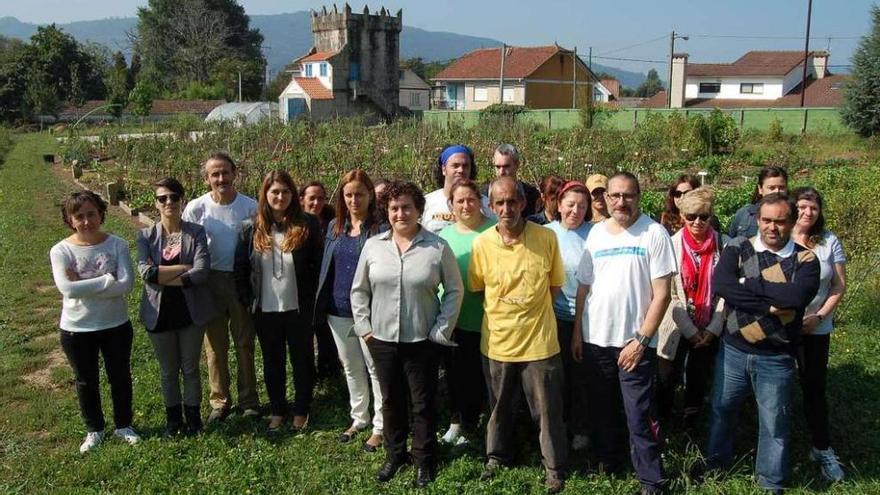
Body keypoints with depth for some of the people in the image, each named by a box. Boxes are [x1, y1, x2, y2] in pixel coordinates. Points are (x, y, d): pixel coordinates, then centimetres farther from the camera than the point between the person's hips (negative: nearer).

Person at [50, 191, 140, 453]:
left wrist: (83, 286, -22)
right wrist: (108, 280, -24)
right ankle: (94, 430, 36)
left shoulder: (117, 245, -9)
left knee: (120, 377, 15)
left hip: (116, 325, 0)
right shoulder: (61, 250, -11)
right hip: (76, 330, 0)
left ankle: (123, 425, 36)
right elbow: (67, 289, -24)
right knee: (86, 381, 16)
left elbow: (125, 285, -20)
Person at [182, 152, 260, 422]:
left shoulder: (249, 207, -7)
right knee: (215, 346, 10)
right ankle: (219, 401, 25)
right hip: (210, 281, 1)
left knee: (245, 344, 9)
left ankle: (249, 400, 22)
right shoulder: (196, 208, -6)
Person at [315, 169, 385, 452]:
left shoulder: (380, 228, -10)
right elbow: (326, 266, 14)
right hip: (338, 311, 6)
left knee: (376, 368, 2)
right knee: (351, 368, 18)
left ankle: (380, 426, 15)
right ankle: (359, 418, 33)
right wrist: (323, 304, 10)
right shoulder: (335, 227, 8)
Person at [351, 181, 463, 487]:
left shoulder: (438, 247, -6)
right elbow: (359, 290, 9)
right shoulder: (373, 246, 1)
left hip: (422, 340, -2)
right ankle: (394, 455, 34)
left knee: (423, 403, 7)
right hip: (382, 339, 3)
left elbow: (454, 291, -1)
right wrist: (363, 326, 1)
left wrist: (441, 329, -6)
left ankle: (424, 461, 24)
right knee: (391, 401, 16)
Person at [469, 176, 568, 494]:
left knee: (547, 410, 9)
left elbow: (555, 285, 2)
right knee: (500, 407, 20)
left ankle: (555, 469, 27)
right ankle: (497, 456, 41)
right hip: (497, 341, 2)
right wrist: (504, 311, 0)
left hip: (539, 342, -1)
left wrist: (530, 310, -1)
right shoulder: (481, 243, -7)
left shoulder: (546, 238, -10)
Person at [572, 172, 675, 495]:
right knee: (602, 408, 17)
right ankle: (608, 463, 36)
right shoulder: (596, 232, 6)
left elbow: (661, 293, -10)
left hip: (635, 341, -5)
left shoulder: (654, 232, -8)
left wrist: (641, 340, -14)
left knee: (640, 416, 0)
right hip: (595, 338, 5)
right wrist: (577, 332, 7)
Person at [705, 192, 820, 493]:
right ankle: (715, 465, 40)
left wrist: (750, 283, -18)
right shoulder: (738, 248, -2)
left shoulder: (805, 259, -4)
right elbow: (720, 284, -20)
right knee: (722, 411, 18)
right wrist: (771, 304, -22)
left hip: (776, 359, -1)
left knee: (774, 424, 11)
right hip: (732, 351, 1)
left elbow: (798, 295, -24)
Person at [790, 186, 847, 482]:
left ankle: (822, 448, 18)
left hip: (815, 328, 1)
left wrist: (819, 316, -9)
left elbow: (839, 285, 1)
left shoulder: (830, 242, -1)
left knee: (815, 388, 6)